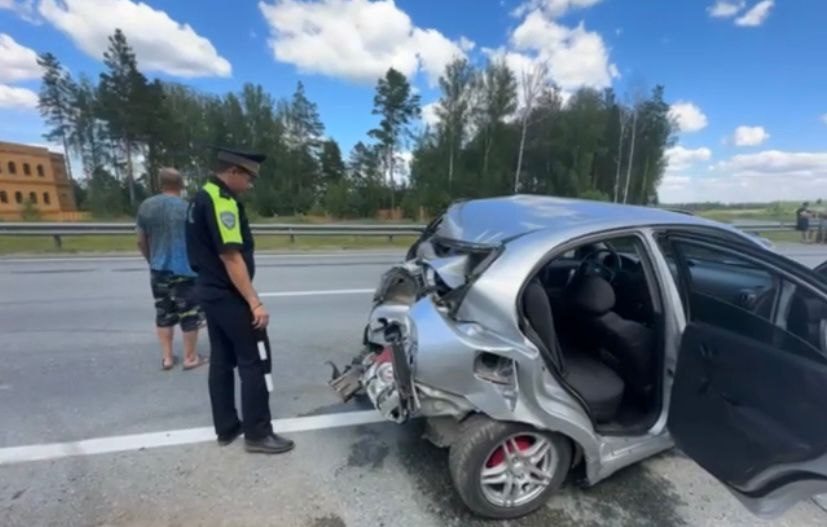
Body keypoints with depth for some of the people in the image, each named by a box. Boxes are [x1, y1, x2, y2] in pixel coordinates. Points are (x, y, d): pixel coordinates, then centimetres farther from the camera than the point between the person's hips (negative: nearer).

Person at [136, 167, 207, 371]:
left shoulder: (145, 206, 4)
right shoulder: (186, 208, -11)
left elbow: (141, 242, 10)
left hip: (158, 271, 5)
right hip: (185, 270, -5)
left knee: (163, 314, 17)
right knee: (189, 314, 6)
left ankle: (167, 357, 24)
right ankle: (190, 357, 15)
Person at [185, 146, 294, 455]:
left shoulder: (201, 198, 13)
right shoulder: (221, 202, -19)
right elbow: (231, 257, -25)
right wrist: (254, 302, -23)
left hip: (210, 291, 10)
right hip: (230, 296, -10)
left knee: (222, 360, 15)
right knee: (255, 362, -2)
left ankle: (226, 428, 26)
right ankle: (258, 434, 8)